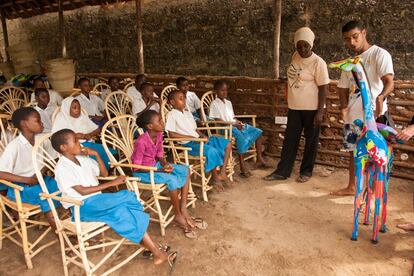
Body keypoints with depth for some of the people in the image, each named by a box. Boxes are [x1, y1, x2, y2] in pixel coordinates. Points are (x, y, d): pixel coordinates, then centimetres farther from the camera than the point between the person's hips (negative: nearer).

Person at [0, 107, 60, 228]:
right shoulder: (14, 146, -20)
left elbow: (53, 157, 9)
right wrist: (27, 180, -25)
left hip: (40, 179, 6)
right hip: (20, 186, -6)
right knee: (47, 197, -30)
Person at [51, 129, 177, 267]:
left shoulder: (82, 159, 10)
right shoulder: (62, 168, -11)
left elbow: (104, 174, 16)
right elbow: (82, 191, -17)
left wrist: (96, 155, 2)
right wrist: (111, 183, -19)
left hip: (97, 201, 7)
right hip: (82, 207, -7)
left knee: (123, 211, -23)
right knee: (127, 196, -26)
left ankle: (155, 251, -21)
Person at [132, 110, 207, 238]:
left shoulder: (159, 135, -4)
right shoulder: (141, 141, -26)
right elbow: (137, 167, -22)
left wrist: (165, 164, -14)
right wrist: (160, 170, -26)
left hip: (155, 165, 8)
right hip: (142, 171, -8)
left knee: (185, 170, -8)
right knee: (172, 179, -29)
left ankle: (183, 208, -8)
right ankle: (178, 216, -10)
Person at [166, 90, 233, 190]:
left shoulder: (188, 113, 20)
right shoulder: (171, 115, -6)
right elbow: (172, 134, -15)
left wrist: (202, 135, 0)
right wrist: (190, 137, -17)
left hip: (199, 139, 9)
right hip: (188, 144, -9)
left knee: (227, 144, -1)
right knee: (212, 151, -33)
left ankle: (222, 173, 0)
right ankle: (215, 177, -10)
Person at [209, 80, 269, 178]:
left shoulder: (228, 102, 22)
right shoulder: (214, 104, -3)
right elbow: (216, 120, -13)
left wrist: (238, 122, -1)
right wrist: (233, 124, -17)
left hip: (235, 125, 8)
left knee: (258, 132, -3)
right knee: (242, 138, -35)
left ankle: (259, 159, 3)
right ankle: (242, 166, -29)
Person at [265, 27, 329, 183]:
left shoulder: (318, 62, -13)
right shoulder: (295, 57, 6)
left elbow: (323, 88, -14)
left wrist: (320, 111, -18)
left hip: (312, 108, -6)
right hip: (294, 107, 6)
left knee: (311, 140, 7)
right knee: (290, 139, 8)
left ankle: (306, 171, 21)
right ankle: (282, 171, 15)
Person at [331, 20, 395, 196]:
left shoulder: (379, 54, -7)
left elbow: (389, 82, -21)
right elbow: (343, 87, 19)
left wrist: (380, 97, -42)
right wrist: (344, 107, 0)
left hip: (373, 115, -7)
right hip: (352, 116, 7)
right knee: (354, 152, 16)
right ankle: (351, 187, 30)